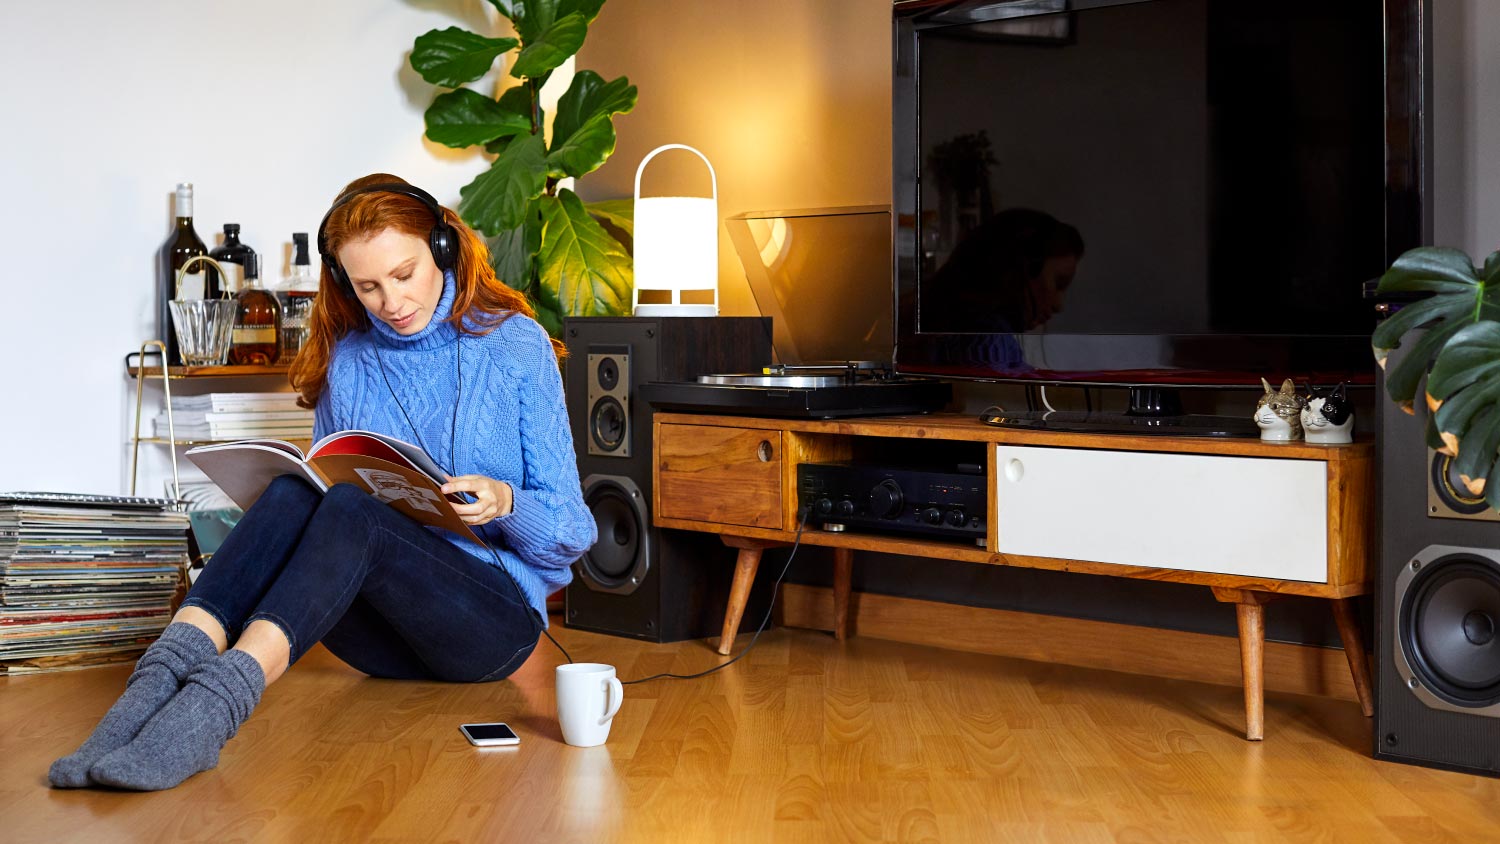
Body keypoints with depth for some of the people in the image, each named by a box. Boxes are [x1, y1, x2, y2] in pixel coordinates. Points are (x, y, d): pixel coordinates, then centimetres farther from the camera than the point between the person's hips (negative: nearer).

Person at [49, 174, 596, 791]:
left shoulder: (517, 345, 1)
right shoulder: (347, 359, 11)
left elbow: (572, 530, 2)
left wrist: (503, 503, -19)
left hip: (497, 618, -3)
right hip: (386, 640, 4)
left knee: (349, 510, -32)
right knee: (291, 492, -27)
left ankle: (217, 699, -53)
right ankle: (164, 675, -47)